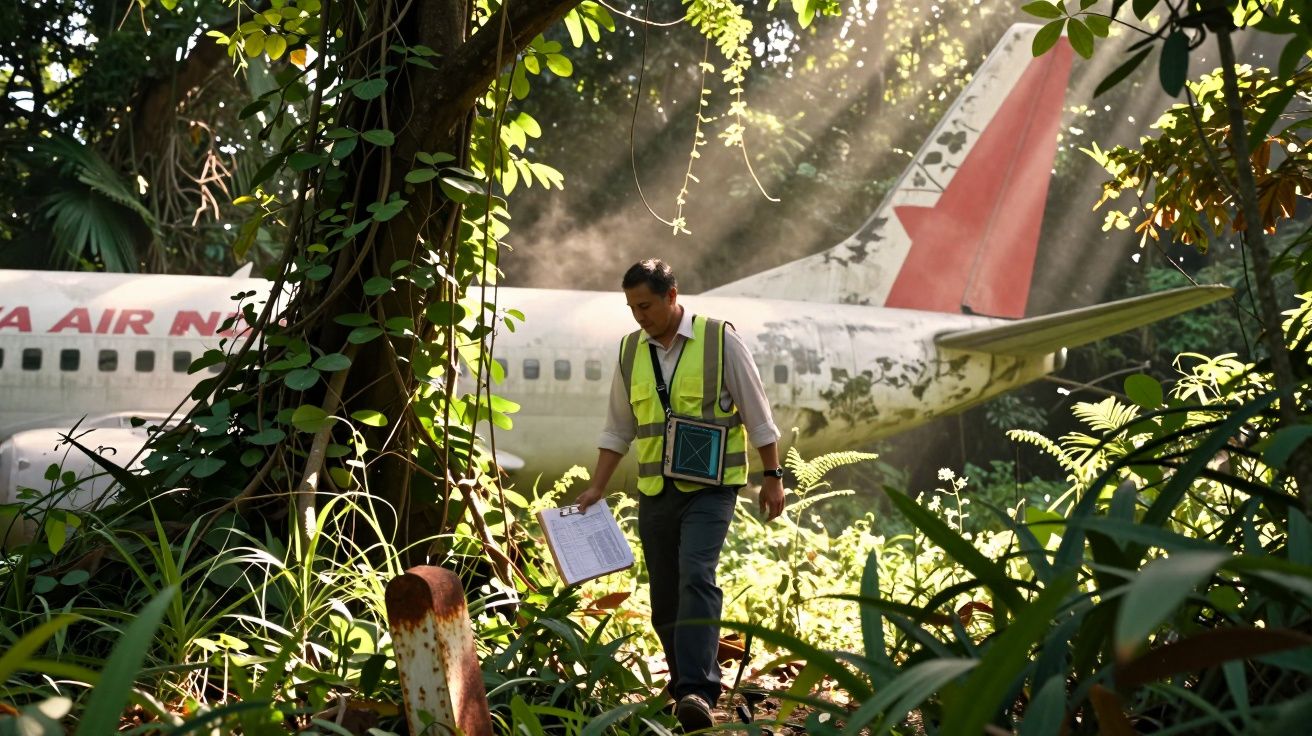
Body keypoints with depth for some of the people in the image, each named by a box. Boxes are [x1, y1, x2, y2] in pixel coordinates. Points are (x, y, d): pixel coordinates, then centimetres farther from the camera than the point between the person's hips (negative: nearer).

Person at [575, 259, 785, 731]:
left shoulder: (719, 339, -5)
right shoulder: (630, 351, 8)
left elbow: (757, 413, -1)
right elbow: (618, 429, 15)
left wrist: (772, 476, -2)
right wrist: (596, 488, 9)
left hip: (709, 486, -5)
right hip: (655, 492, 5)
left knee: (696, 577, -22)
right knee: (664, 600, 6)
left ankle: (696, 692, -27)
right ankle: (687, 685, 20)